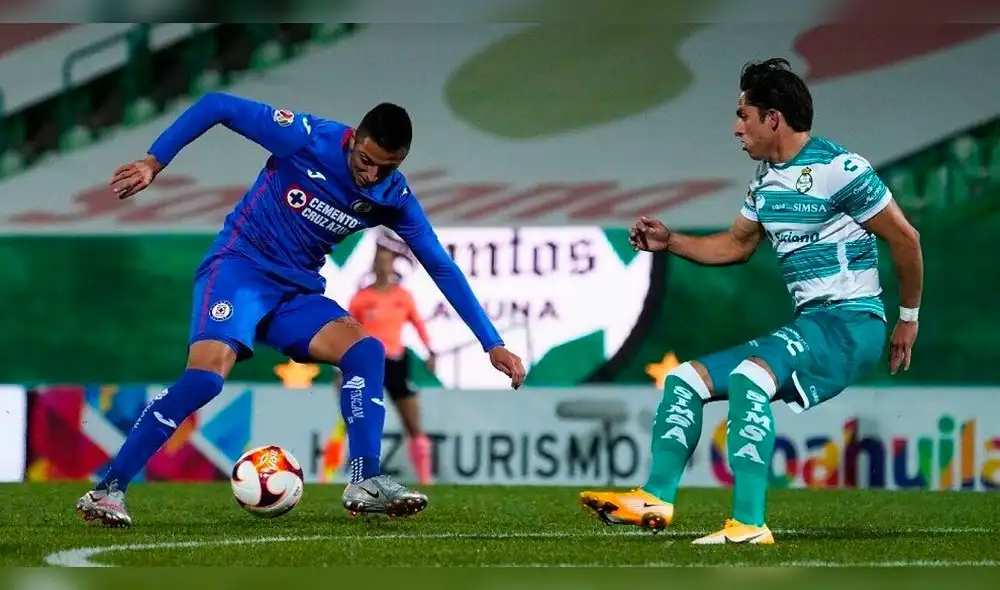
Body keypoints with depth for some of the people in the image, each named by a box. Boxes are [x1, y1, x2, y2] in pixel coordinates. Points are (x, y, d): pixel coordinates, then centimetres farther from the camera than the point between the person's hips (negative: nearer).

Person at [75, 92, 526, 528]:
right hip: (239, 265, -5)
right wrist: (153, 162, -18)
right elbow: (216, 106, -12)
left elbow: (442, 268, 4)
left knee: (366, 349, -18)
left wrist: (493, 345, 2)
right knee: (206, 375, -27)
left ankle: (366, 484, -14)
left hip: (298, 291, 5)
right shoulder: (307, 138, -17)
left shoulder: (395, 198, -3)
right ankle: (108, 490, -23)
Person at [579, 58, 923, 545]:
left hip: (853, 322, -10)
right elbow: (736, 245, 29)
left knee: (749, 375, -33)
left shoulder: (838, 170, -14)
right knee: (685, 380, 6)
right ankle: (656, 499, -7)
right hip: (807, 325, 10)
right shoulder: (766, 180, 14)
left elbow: (904, 238, -9)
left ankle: (749, 524, -36)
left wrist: (909, 319, -2)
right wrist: (670, 242, 15)